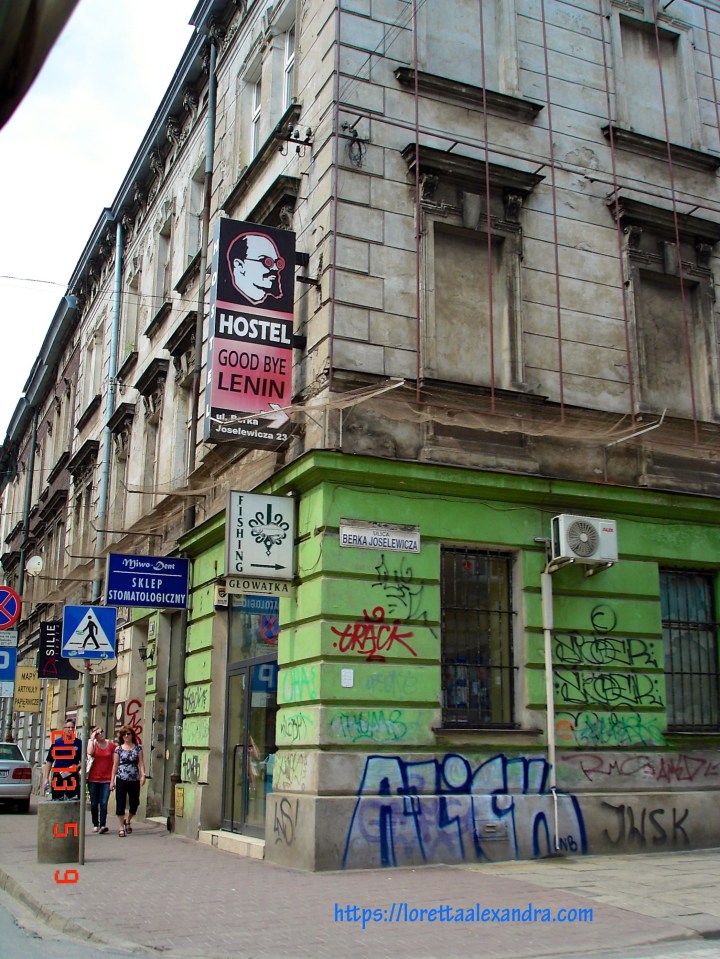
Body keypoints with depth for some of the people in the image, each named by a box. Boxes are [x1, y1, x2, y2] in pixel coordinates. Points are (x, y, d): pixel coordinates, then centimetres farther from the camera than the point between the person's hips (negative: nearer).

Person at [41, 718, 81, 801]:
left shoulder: (79, 743, 3)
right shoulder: (56, 743, 4)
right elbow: (49, 762, 6)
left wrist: (78, 767, -12)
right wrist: (45, 779, 1)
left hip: (73, 778, -1)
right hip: (58, 777, 1)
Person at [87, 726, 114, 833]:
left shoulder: (111, 746, 5)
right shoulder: (93, 744, 4)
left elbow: (114, 763, 7)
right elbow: (89, 752, -20)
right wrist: (92, 738, -10)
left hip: (106, 779, -1)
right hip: (93, 779, 1)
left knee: (104, 803, -10)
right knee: (94, 803, 6)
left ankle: (103, 825, -14)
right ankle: (95, 825, 16)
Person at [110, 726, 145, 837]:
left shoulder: (138, 747, 6)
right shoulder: (118, 748, 5)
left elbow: (141, 762, 2)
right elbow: (115, 765, 6)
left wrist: (143, 775, -12)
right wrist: (112, 780, 3)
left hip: (134, 780, 1)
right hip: (121, 780, -1)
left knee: (134, 803, 6)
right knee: (120, 803, -2)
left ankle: (128, 821, 32)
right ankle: (121, 827, 8)